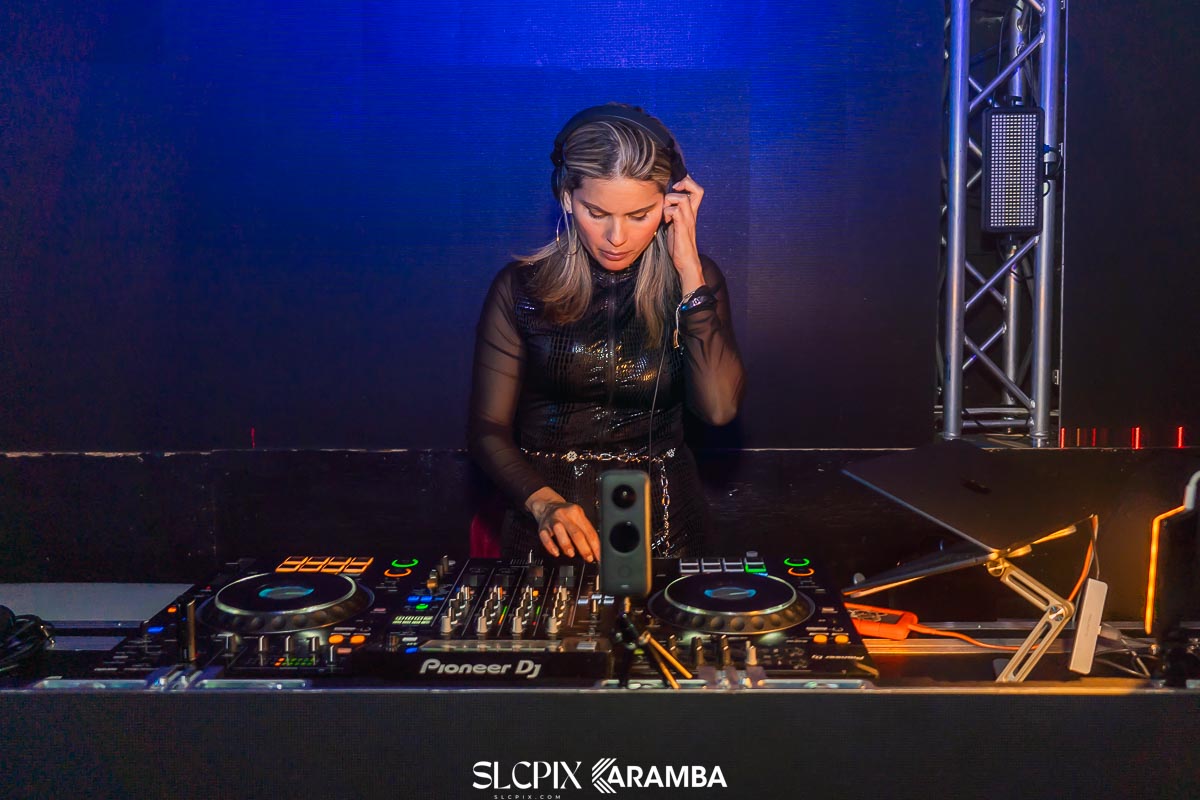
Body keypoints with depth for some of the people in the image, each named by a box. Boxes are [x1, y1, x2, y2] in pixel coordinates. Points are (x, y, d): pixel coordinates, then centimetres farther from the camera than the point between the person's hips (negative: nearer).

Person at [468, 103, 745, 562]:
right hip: (546, 529, 0)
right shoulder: (521, 288, 0)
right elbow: (488, 428, 0)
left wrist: (689, 269, -14)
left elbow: (719, 407, -13)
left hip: (661, 524, 1)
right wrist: (543, 502, -18)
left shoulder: (693, 280, 2)